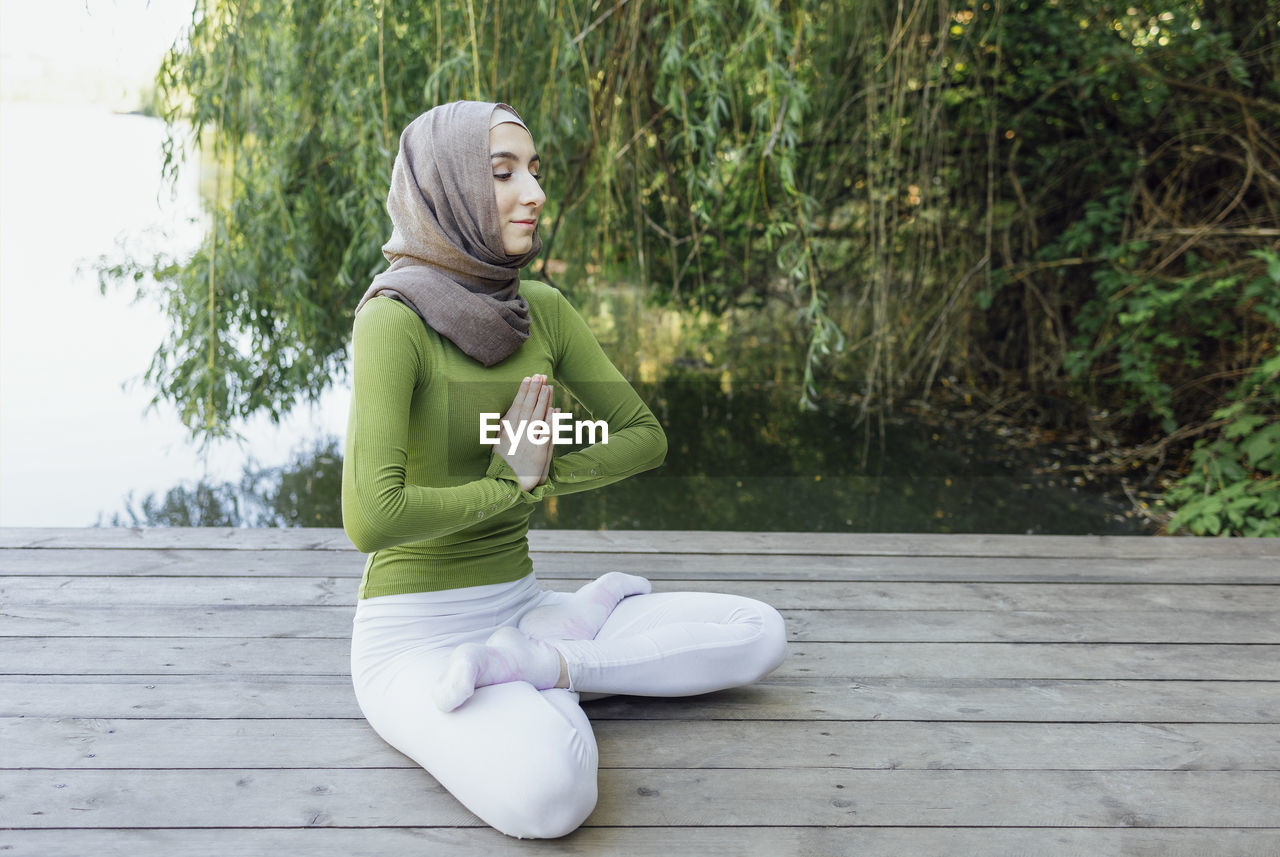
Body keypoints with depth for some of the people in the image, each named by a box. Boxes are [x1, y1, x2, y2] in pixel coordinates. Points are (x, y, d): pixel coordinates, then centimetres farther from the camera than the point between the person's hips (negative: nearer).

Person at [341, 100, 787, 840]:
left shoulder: (540, 308, 2)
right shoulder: (393, 320, -18)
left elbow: (645, 437, 7)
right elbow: (371, 518, -28)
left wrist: (545, 474, -11)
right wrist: (510, 486, -13)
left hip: (518, 605, 7)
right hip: (415, 635, -7)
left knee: (761, 634, -4)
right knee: (547, 793, -38)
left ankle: (533, 664, -6)